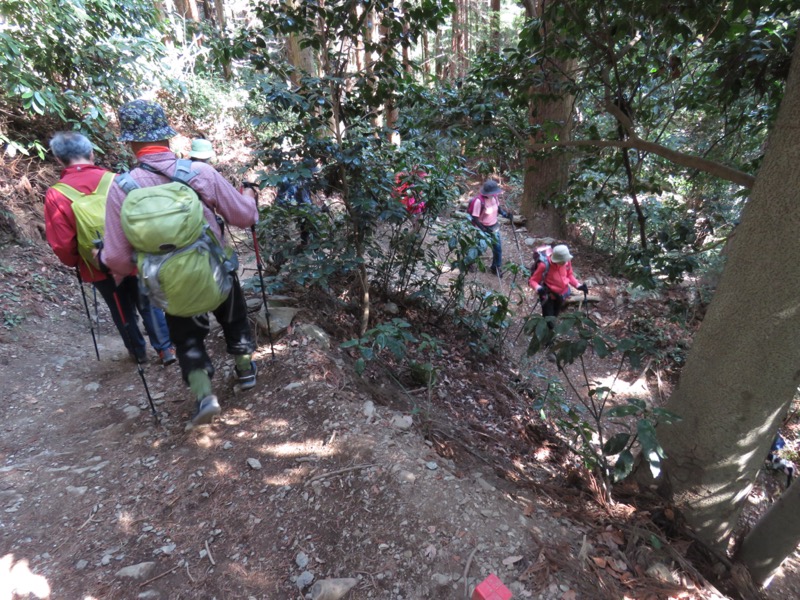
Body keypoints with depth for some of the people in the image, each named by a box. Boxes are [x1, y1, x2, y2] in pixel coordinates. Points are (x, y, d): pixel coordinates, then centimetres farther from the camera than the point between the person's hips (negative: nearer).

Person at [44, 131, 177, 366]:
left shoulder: (55, 195, -13)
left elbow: (62, 244, -11)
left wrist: (75, 263, 9)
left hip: (100, 267, 0)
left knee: (122, 311, 19)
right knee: (148, 305, 17)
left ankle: (138, 352, 36)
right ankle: (166, 349, 19)